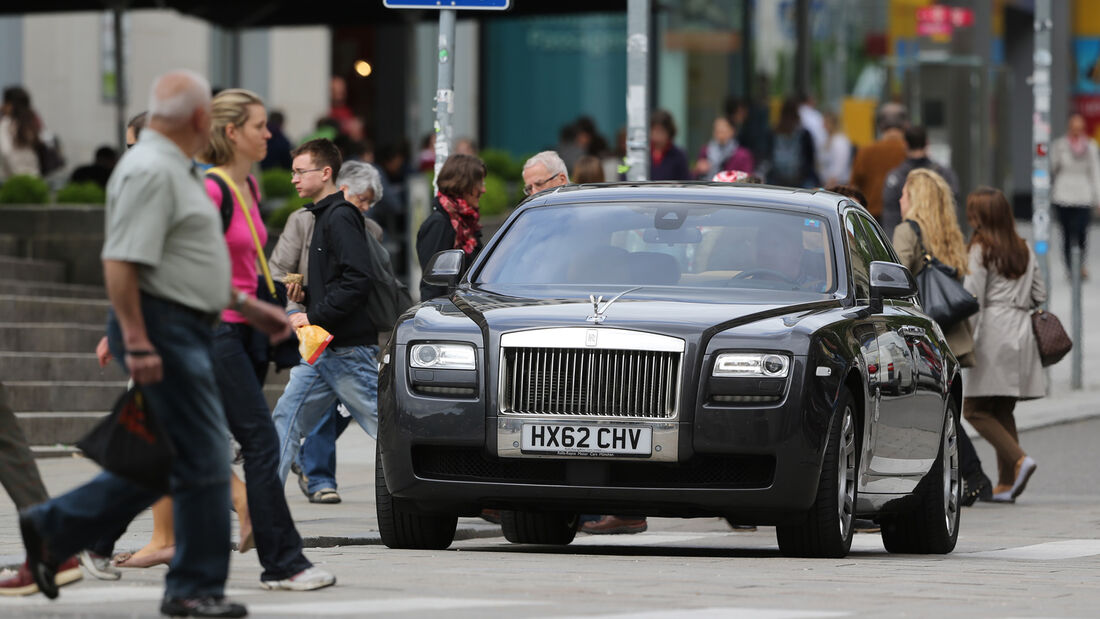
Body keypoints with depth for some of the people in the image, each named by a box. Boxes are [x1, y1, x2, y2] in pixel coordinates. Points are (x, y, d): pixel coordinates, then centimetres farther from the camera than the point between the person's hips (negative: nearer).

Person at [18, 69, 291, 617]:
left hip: (188, 330, 11)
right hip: (162, 328, -11)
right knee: (204, 457, -6)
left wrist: (245, 304, 24)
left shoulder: (174, 170, 18)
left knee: (163, 461, 13)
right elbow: (120, 263, -23)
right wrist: (137, 344, -26)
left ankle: (52, 528, 18)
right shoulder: (150, 172, -16)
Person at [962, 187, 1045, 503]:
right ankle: (1007, 483, 6)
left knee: (976, 409, -1)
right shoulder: (1025, 250, 11)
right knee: (1003, 410, 11)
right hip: (1022, 331, 7)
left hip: (993, 333, -7)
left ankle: (1018, 459, -18)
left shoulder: (981, 251, -7)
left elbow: (973, 300, -11)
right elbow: (1040, 295, 13)